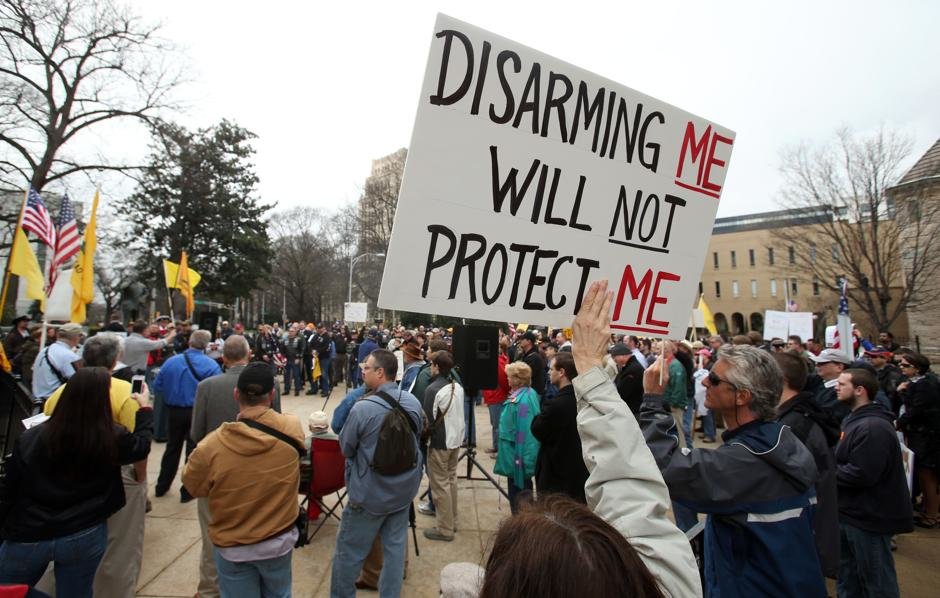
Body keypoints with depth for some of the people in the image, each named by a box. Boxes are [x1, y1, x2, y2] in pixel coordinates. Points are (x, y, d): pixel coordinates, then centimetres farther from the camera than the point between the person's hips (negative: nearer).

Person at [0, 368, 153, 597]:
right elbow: (142, 446, 6)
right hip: (84, 537, 0)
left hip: (27, 537, 0)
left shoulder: (30, 438, -16)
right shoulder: (113, 439, -16)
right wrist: (145, 409, 19)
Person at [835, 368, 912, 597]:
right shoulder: (855, 420, 10)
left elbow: (861, 475, -28)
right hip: (851, 512, 10)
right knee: (848, 577, 21)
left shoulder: (873, 427, -24)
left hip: (868, 517, -10)